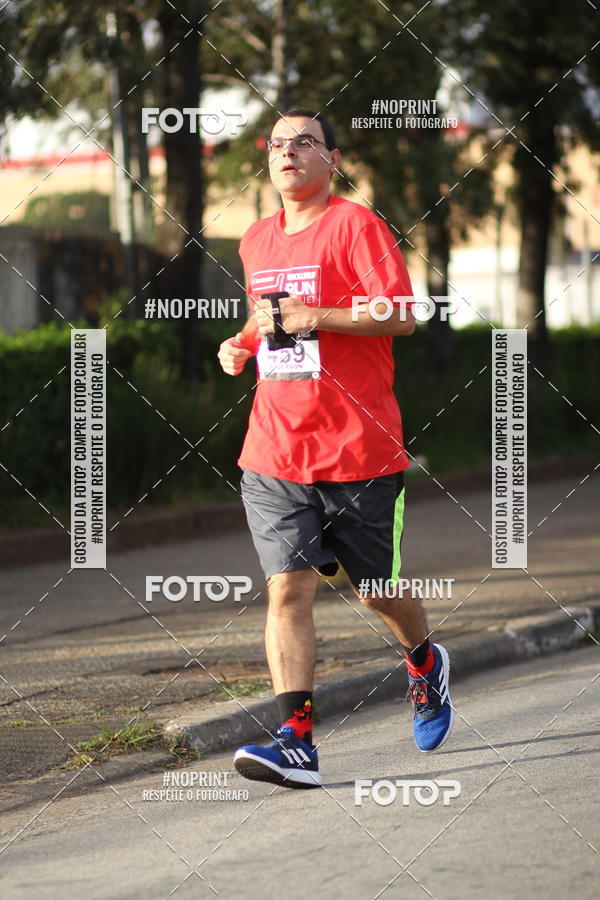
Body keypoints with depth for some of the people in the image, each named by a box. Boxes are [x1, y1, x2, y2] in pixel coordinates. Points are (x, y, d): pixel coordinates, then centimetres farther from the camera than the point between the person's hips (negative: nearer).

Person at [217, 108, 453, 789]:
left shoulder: (355, 225, -6)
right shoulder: (256, 241, 14)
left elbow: (400, 316, -15)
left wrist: (313, 317, -23)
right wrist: (243, 343, 11)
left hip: (358, 448, -4)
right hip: (274, 453, 4)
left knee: (376, 590, 10)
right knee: (287, 588, -11)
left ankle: (425, 664, 43)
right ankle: (295, 743, -16)